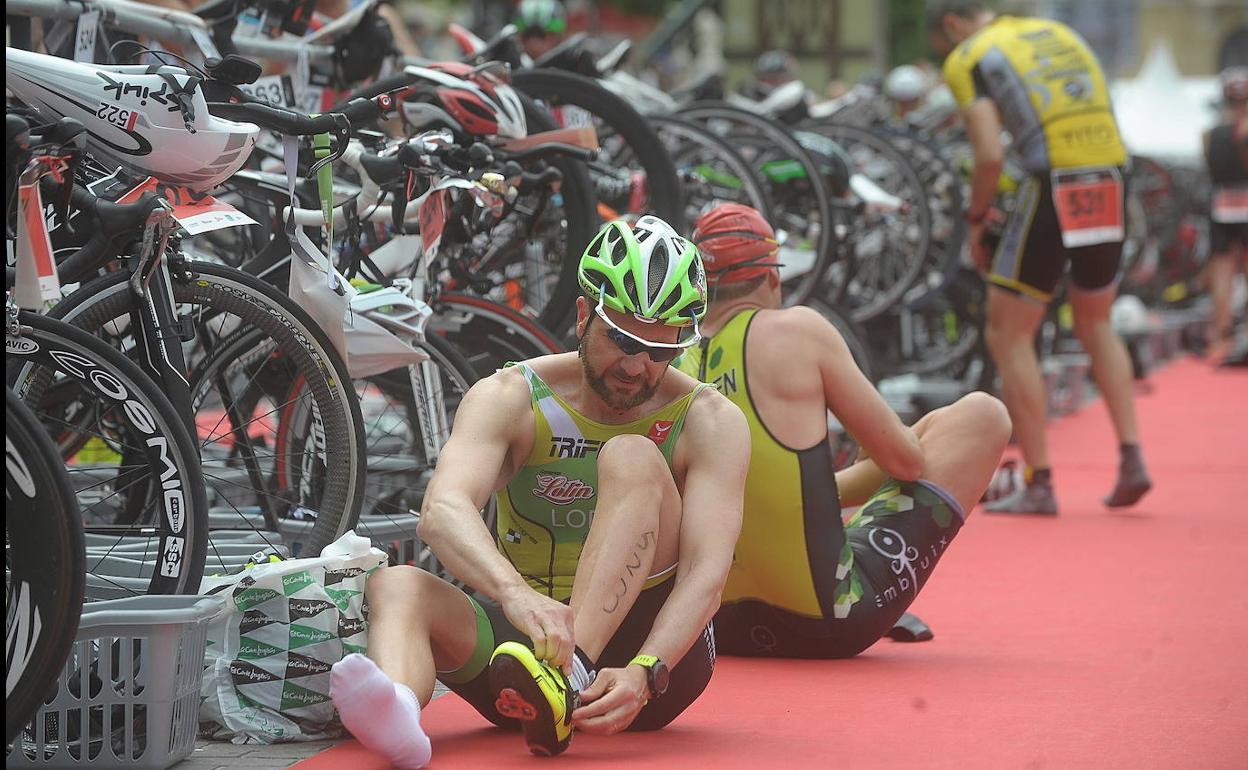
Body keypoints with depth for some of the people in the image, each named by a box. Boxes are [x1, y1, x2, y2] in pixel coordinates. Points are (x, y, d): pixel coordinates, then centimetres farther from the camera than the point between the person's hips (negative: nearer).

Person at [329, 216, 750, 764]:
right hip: (526, 632, 1)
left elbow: (707, 572, -16)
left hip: (652, 647, -1)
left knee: (632, 457, -22)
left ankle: (570, 677, -43)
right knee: (396, 585, -27)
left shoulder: (711, 423, -4)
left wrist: (643, 673, -37)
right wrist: (516, 595, -45)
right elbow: (442, 512, -23)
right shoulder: (511, 399, -4)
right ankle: (398, 707, -61)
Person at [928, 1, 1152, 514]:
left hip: (1053, 192, -6)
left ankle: (1038, 485, 5)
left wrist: (975, 221, 3)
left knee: (1008, 337, 8)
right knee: (1095, 325, 25)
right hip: (1110, 188, 6)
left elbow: (990, 155, -12)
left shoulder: (969, 59, 1)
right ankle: (1131, 458, 15)